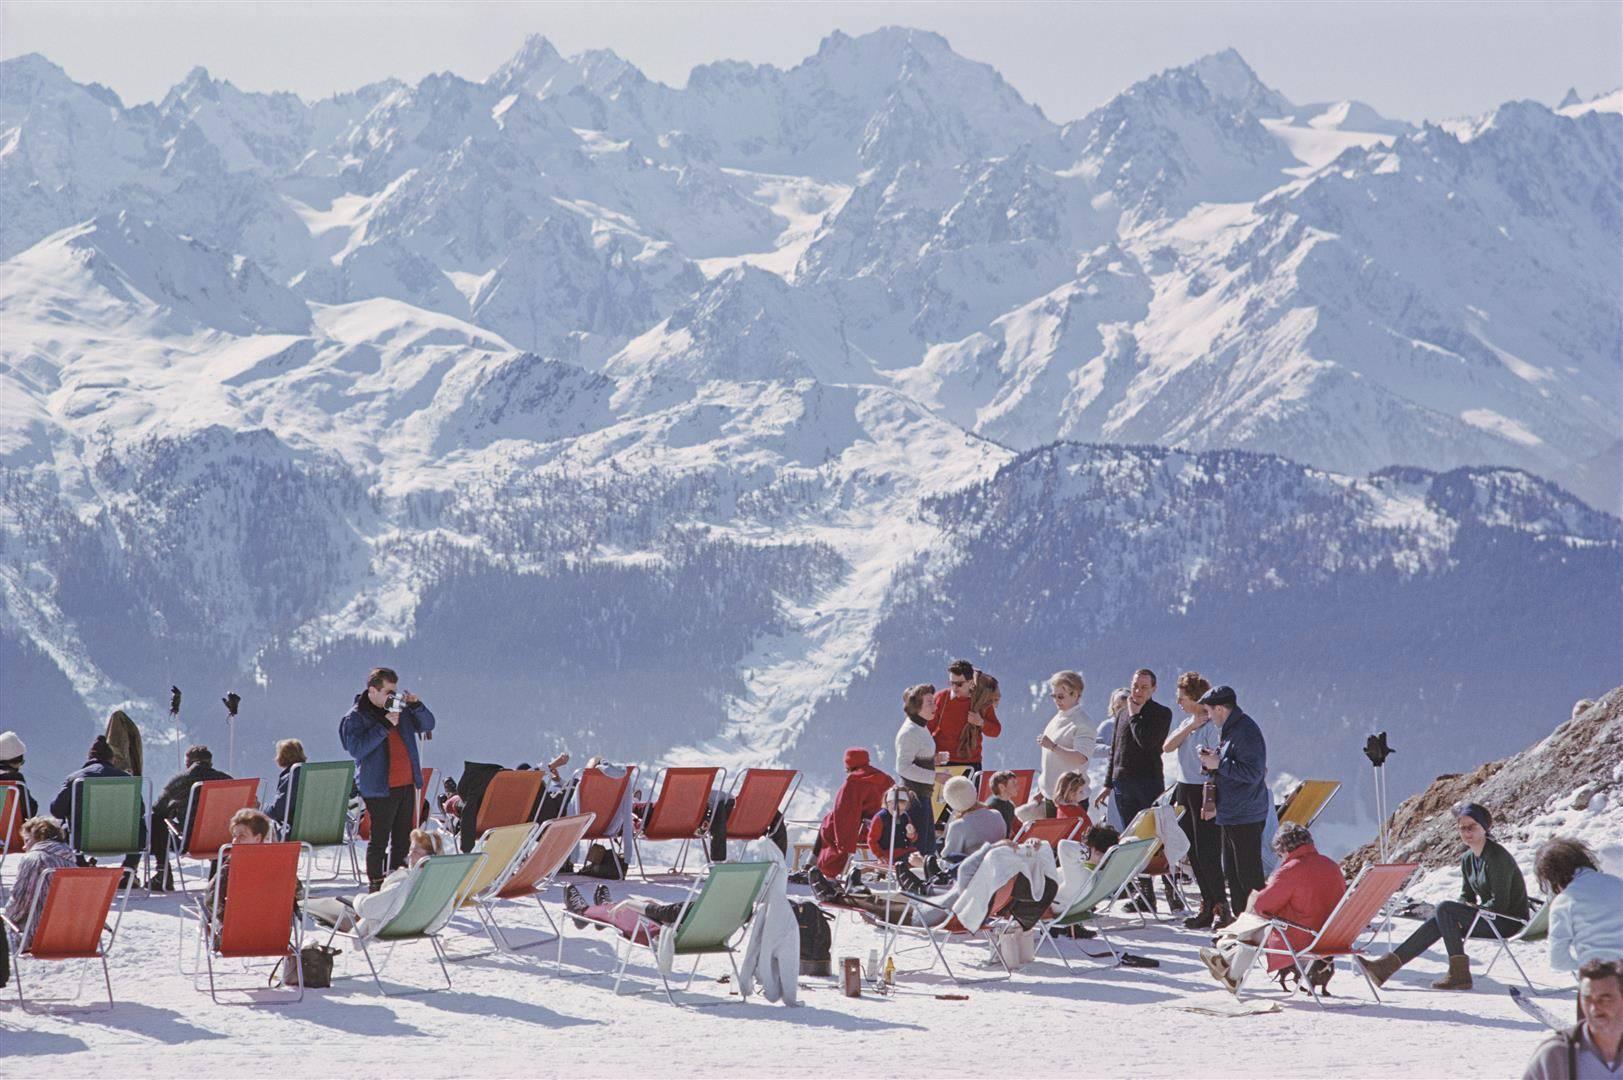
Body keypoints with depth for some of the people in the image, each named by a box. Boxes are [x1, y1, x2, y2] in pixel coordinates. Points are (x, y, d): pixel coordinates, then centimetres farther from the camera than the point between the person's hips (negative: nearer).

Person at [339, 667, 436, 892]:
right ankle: (376, 885, 0)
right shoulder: (355, 717, -6)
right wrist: (384, 726, -22)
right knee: (379, 840, -5)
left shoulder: (401, 710, 12)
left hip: (406, 785, 7)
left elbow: (427, 725, 15)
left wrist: (416, 706, -4)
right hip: (380, 788, -7)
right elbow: (356, 748, -19)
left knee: (403, 839, 12)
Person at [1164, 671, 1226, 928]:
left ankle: (1219, 908, -4)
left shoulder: (1212, 726, -14)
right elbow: (1167, 747, 2)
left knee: (1207, 854, -9)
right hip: (1185, 791, 9)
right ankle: (1208, 904, 16)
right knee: (1193, 854, 10)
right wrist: (1191, 726, -8)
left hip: (1204, 793, -9)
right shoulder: (1187, 723, 15)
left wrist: (1209, 800, -23)